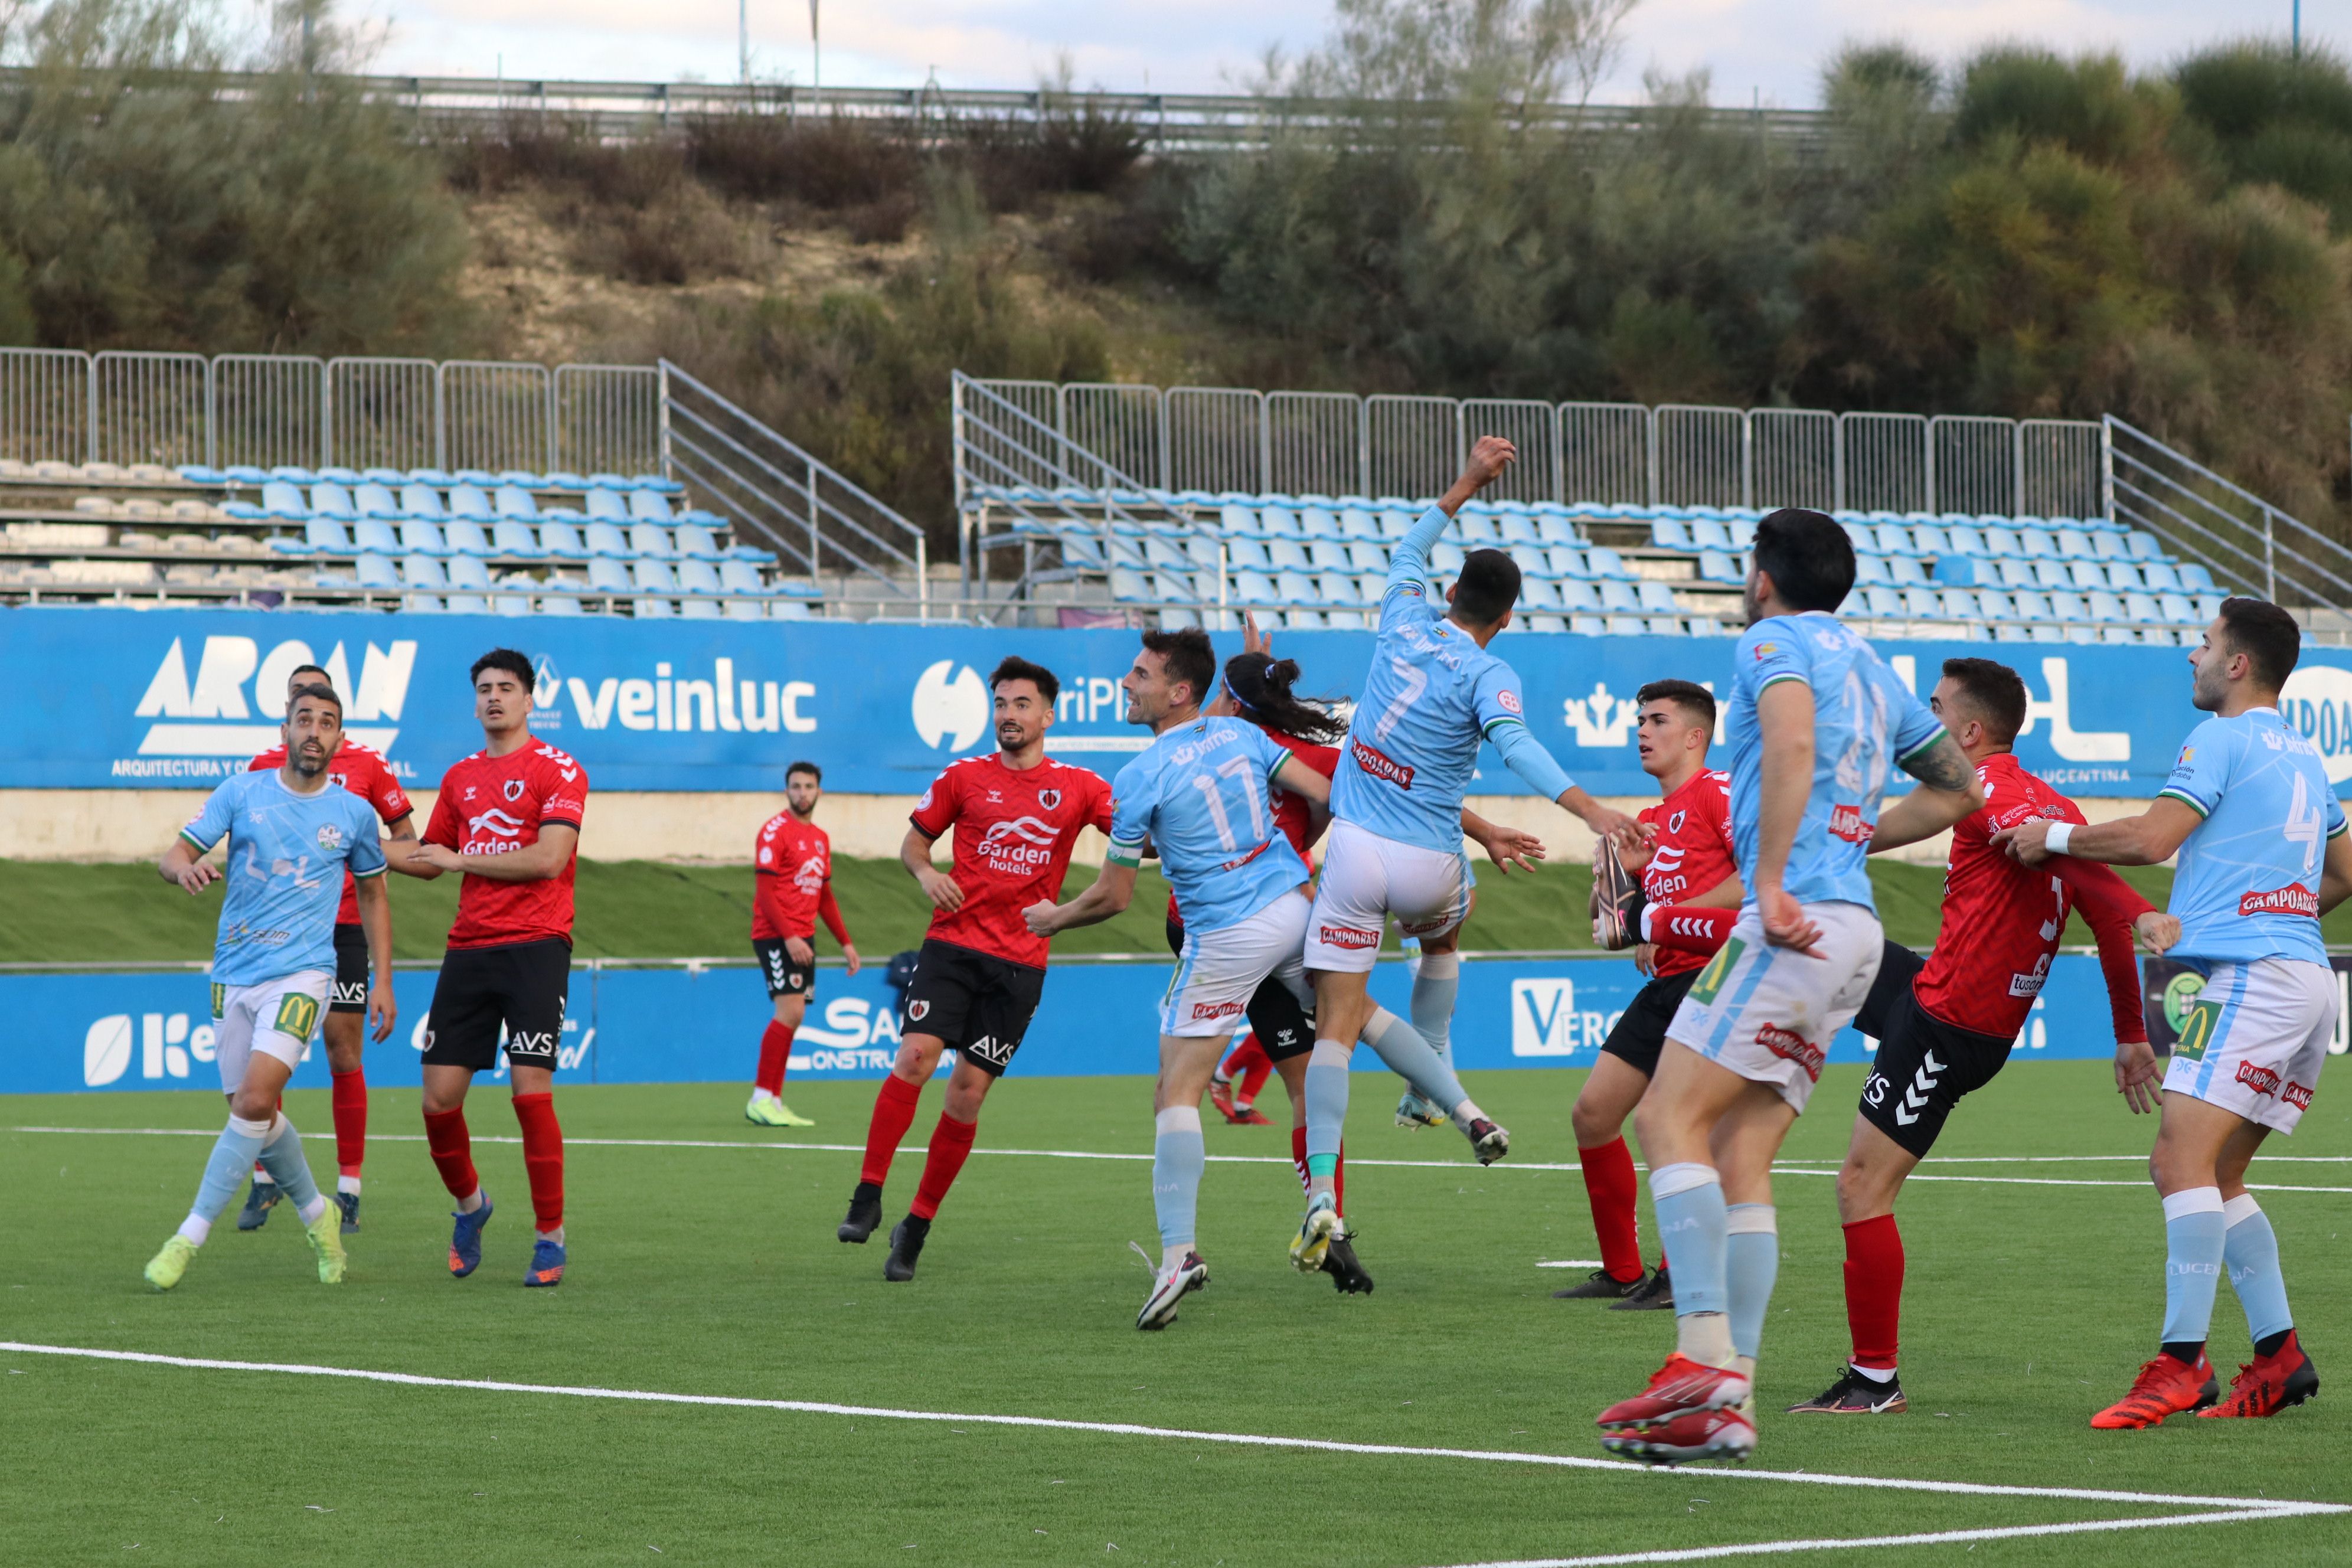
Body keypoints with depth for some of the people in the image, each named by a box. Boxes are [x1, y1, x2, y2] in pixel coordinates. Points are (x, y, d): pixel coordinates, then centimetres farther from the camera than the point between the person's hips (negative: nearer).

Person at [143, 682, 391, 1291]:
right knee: (253, 1112, 8)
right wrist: (184, 867, -26)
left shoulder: (354, 813, 4)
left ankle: (190, 1238, -15)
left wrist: (383, 981, 12)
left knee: (256, 1100, -19)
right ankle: (316, 1213, 32)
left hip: (301, 973, -2)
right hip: (234, 973, 3)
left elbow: (373, 895, 17)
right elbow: (172, 856, -1)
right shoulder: (242, 793, 2)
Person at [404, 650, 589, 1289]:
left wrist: (461, 858, -8)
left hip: (535, 947, -5)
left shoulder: (557, 770, -2)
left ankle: (550, 1238, -2)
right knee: (439, 1098, -1)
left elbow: (548, 858, -14)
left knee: (531, 1090, -13)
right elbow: (428, 857, 25)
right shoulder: (460, 777, 16)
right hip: (469, 947, 5)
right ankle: (469, 1205, 26)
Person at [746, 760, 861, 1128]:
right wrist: (789, 936, -22)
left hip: (802, 939, 8)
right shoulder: (775, 831, -7)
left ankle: (772, 1102, 8)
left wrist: (846, 942, 20)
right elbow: (765, 890, -13)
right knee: (790, 1012, -17)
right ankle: (761, 1100, -13)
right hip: (776, 936, -8)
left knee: (791, 1019, 5)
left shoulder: (821, 838, 17)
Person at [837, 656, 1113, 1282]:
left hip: (1019, 964, 0)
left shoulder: (1079, 787, 6)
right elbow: (913, 841, 14)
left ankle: (916, 1227, 9)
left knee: (968, 1093, -2)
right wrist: (925, 872, -7)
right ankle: (868, 1196, -13)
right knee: (915, 1056, -20)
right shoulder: (964, 777, 7)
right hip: (953, 943, 0)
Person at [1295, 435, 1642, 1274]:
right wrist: (1588, 808, -37)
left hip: (1356, 850, 1)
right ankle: (1437, 1091, 30)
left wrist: (1465, 487, 29)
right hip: (1428, 864, -1)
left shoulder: (1404, 623, 3)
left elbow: (1408, 551, 24)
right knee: (1444, 929, 37)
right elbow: (1513, 743, -28)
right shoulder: (1488, 674, -8)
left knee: (1337, 1023, -3)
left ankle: (1321, 1193, -18)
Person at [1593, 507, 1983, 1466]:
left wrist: (1772, 880, -22)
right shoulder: (1869, 669, 25)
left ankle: (1705, 1357, -23)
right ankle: (1727, 1405, -2)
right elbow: (1961, 787, 33)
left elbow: (1792, 744, -21)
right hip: (1853, 929, 9)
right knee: (1740, 1159, 5)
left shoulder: (1776, 642, 0)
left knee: (1671, 1117, -11)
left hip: (1796, 925, -9)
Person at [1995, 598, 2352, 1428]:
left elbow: (2152, 838, -14)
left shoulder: (2223, 739, -4)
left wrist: (2053, 838, -1)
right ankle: (2280, 1353, 8)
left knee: (2183, 1158, -17)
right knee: (2215, 1178, 13)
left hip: (2254, 978, -10)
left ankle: (2181, 1362, -25)